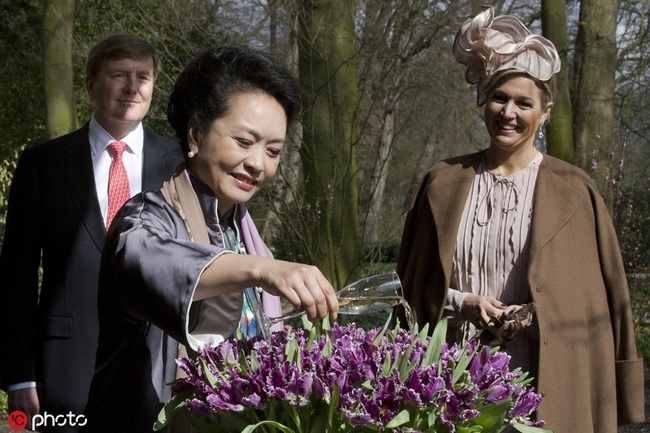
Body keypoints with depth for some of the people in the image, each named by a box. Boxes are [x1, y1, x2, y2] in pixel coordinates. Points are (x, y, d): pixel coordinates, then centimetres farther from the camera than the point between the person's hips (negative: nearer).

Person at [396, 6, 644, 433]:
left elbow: (603, 294, 3)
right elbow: (413, 280, 12)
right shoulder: (445, 182, 7)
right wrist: (462, 302, -6)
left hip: (547, 383, -2)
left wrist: (539, 315, -12)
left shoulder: (574, 190, 0)